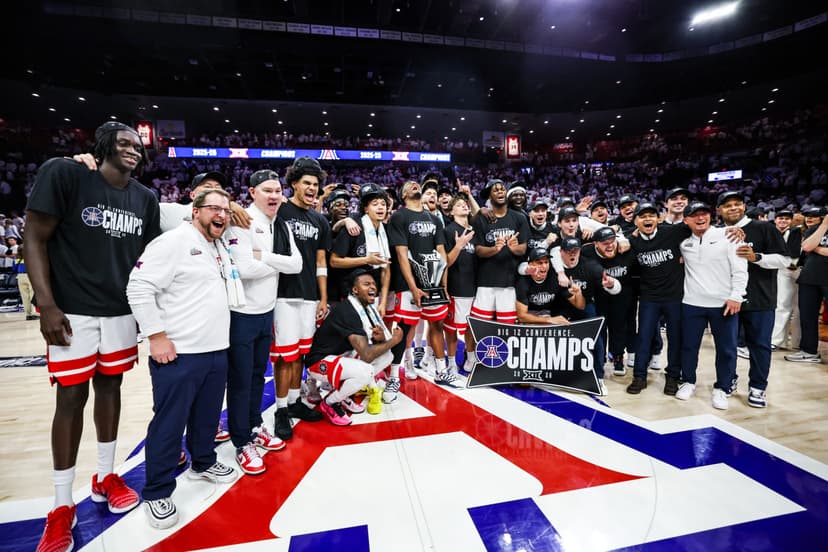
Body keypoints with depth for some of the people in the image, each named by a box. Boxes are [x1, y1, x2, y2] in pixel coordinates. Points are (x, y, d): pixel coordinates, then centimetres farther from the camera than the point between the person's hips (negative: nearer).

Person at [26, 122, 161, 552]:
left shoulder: (145, 199, 4)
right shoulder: (64, 173, -9)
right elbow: (35, 239, -9)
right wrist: (47, 306, -14)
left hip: (122, 311, 4)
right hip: (72, 311, -4)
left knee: (110, 388, 14)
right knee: (71, 398, 3)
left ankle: (105, 477, 31)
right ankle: (61, 508, 20)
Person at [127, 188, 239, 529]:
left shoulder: (221, 248, 14)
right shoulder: (174, 241, -12)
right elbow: (139, 287, -16)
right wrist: (157, 337, -16)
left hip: (217, 350, 8)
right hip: (178, 353, -7)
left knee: (207, 415, 20)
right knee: (169, 423, 5)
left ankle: (203, 463, 41)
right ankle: (157, 493, 22)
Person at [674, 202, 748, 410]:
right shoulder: (684, 243, 6)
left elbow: (739, 268, -5)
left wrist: (736, 296, -12)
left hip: (724, 304, -2)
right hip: (692, 303, 2)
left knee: (726, 348, 7)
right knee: (689, 345, 10)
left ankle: (721, 388, 22)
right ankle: (688, 382, 27)